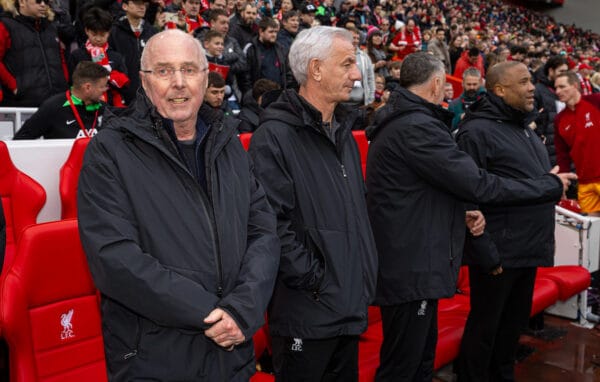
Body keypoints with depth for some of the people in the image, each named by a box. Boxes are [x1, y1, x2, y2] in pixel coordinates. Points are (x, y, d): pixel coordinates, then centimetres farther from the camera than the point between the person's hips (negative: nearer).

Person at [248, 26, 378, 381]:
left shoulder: (342, 131, 12)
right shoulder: (275, 135, -15)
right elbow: (274, 223, -21)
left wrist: (365, 274, 11)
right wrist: (314, 281, -18)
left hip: (352, 305, 8)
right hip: (306, 312, -8)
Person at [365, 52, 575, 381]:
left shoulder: (400, 121, 15)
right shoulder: (417, 127, -20)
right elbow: (477, 184, -20)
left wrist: (460, 214, 4)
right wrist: (552, 185, -6)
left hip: (410, 261, 11)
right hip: (411, 268, -11)